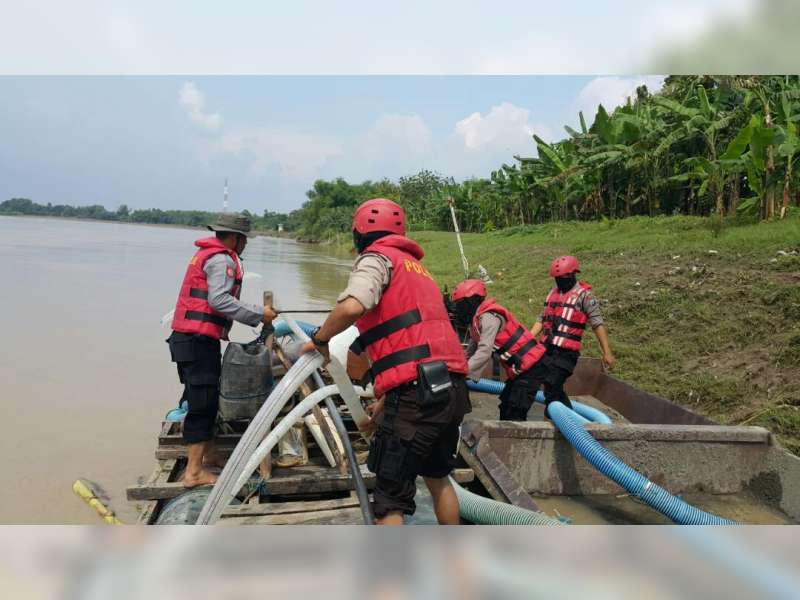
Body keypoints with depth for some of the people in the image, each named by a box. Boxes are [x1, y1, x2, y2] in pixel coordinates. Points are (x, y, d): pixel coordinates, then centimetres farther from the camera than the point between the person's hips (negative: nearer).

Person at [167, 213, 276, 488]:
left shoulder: (205, 254, 20)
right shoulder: (222, 260, -11)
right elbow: (218, 300, -24)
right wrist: (258, 314, -21)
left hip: (188, 338, 10)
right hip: (200, 340, -10)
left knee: (200, 399, 20)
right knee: (204, 403, -6)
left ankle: (205, 452, 34)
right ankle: (194, 471, -2)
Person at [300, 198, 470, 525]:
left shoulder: (377, 258, 0)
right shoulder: (416, 266, 25)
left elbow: (351, 307, -21)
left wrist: (319, 339, -1)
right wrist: (385, 400, 29)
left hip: (417, 391, -9)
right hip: (451, 387, 9)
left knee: (390, 498, 2)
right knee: (437, 476, 28)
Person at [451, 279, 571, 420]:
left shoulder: (488, 317, -19)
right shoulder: (477, 320, 12)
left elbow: (484, 352, -29)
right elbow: (471, 351, 13)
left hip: (531, 367, -11)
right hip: (520, 368, 11)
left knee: (514, 415, -14)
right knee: (505, 409, 16)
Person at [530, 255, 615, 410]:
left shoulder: (584, 295, -5)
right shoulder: (553, 292, 15)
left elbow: (597, 324, -8)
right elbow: (542, 319, 17)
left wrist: (607, 352, -11)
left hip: (566, 352, -7)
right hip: (546, 349, 7)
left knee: (552, 388, -13)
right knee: (555, 388, 13)